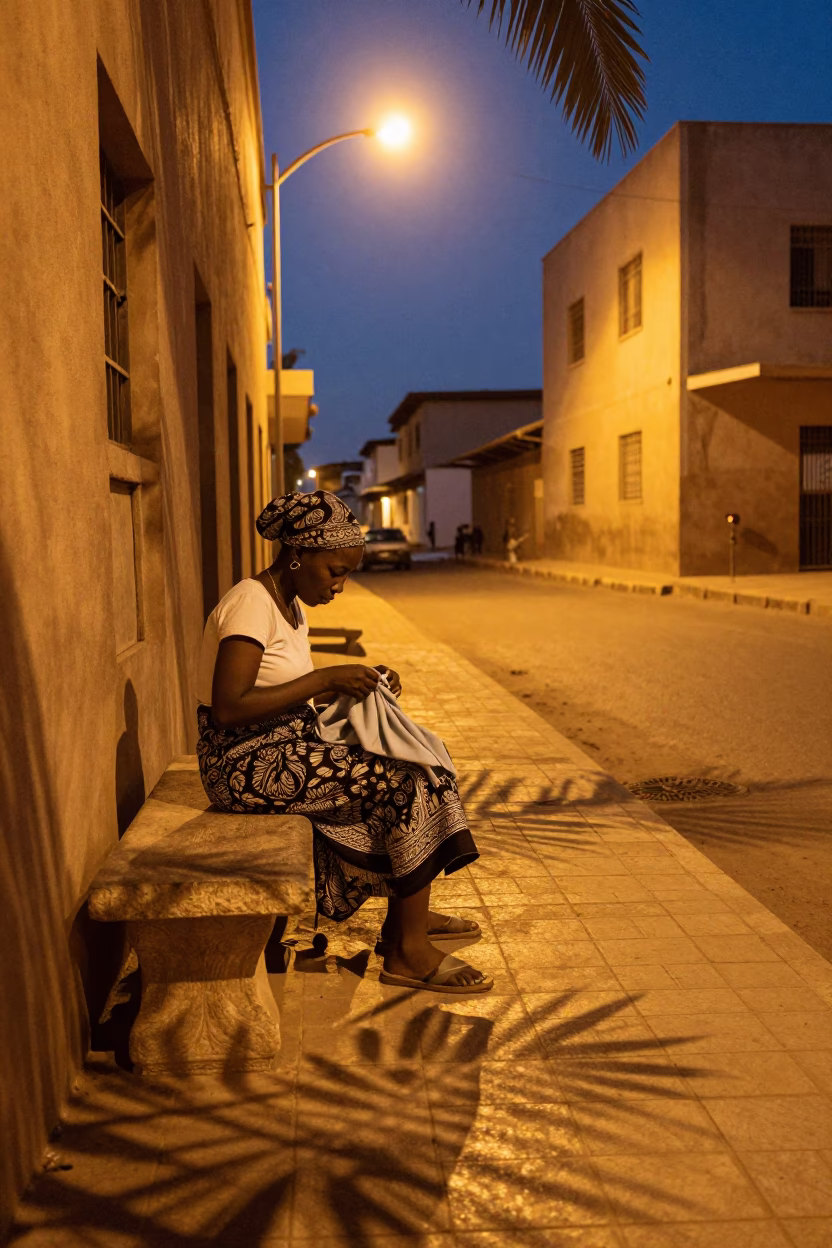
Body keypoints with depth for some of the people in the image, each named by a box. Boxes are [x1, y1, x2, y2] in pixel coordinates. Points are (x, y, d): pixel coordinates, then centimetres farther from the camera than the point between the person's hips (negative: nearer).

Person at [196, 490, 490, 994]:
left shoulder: (291, 606, 12)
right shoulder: (251, 604, -18)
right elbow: (229, 708, -27)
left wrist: (356, 682, -1)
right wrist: (326, 677, -24)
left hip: (287, 746, 10)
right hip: (248, 762, -10)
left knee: (413, 769, 6)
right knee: (410, 784, -14)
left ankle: (409, 916, 16)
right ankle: (407, 950, -4)